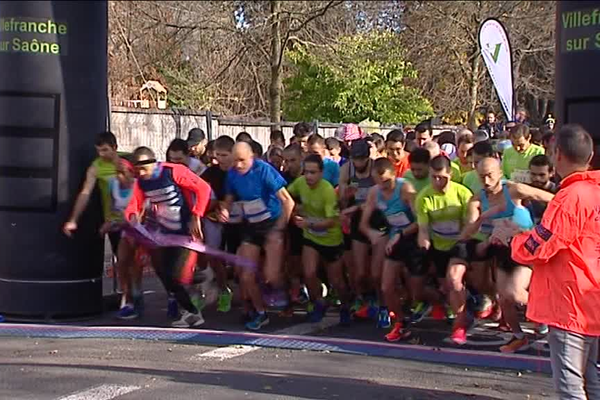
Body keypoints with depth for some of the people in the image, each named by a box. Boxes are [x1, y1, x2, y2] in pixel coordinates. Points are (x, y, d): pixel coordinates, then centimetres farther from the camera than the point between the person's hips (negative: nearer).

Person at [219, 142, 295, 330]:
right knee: (246, 277, 1)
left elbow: (288, 201, -21)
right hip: (251, 227, 5)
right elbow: (229, 199, 12)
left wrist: (279, 230, -23)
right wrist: (225, 209, -12)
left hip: (272, 224, -5)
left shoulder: (263, 170, -20)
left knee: (271, 276, -14)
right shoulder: (232, 174, -4)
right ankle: (260, 313, 24)